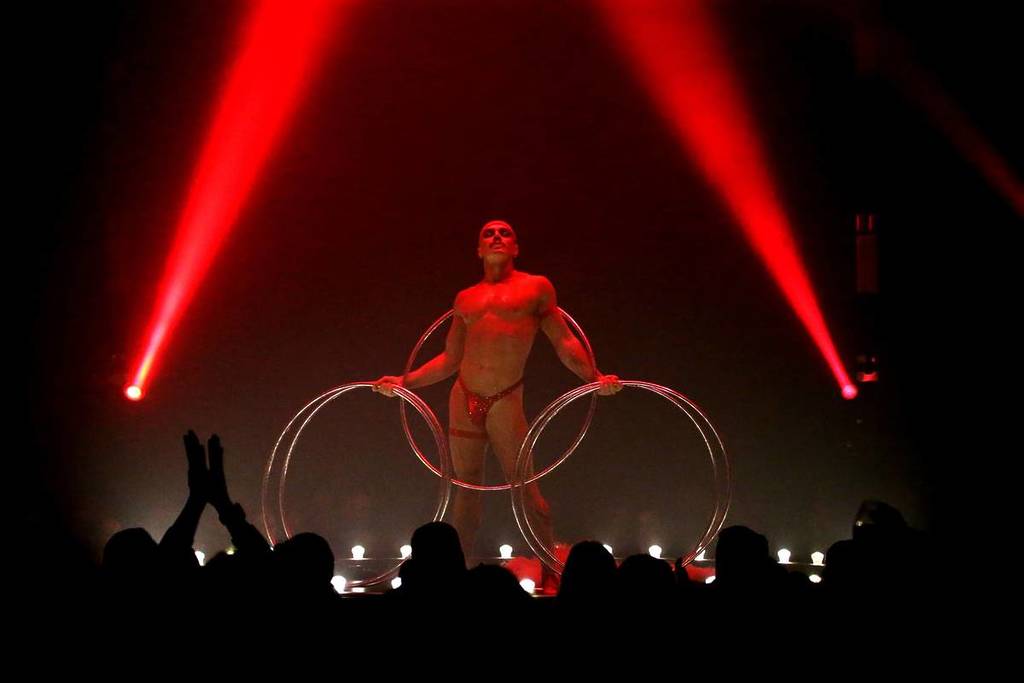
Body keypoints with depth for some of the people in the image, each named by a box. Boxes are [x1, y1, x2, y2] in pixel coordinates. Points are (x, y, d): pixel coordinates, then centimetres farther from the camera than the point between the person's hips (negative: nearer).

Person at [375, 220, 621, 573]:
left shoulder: (536, 287, 4)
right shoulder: (465, 298, 14)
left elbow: (564, 343, 2)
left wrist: (594, 377, -12)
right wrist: (404, 381, 12)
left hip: (506, 404, -4)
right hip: (463, 399, 4)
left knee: (524, 488, -4)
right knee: (466, 487, 8)